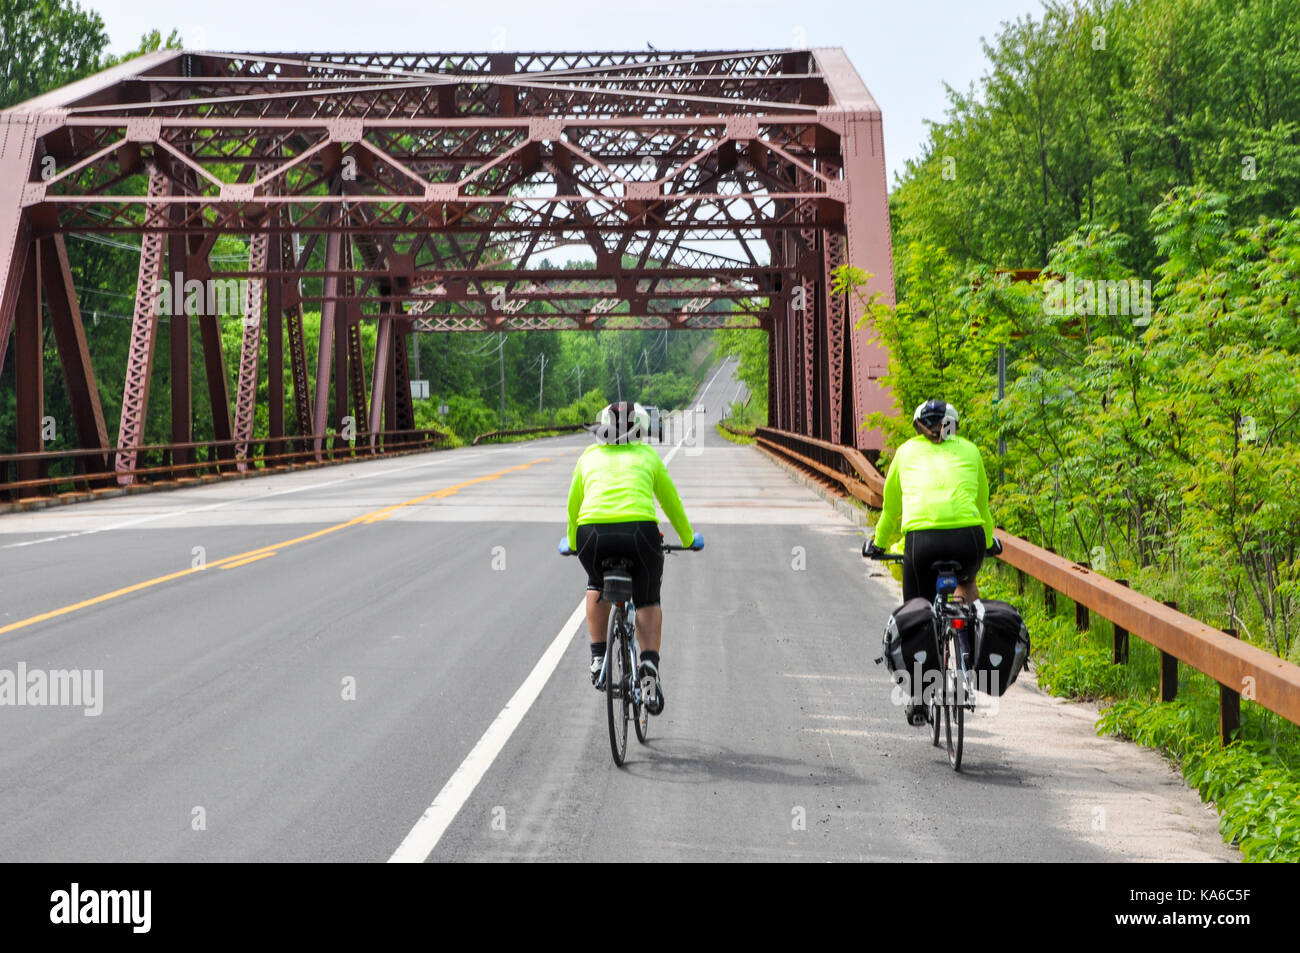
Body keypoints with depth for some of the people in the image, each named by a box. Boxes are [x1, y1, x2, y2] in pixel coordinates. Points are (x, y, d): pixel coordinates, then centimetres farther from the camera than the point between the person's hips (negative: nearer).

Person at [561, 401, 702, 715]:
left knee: (597, 585, 33)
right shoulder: (648, 456, 20)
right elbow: (671, 503, 29)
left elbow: (573, 507, 31)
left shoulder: (589, 457, 22)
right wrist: (689, 539, 45)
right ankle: (649, 664, 1)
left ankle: (598, 657, 24)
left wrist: (571, 542, 49)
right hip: (640, 532, -1)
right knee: (648, 601, 22)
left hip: (592, 535, 1)